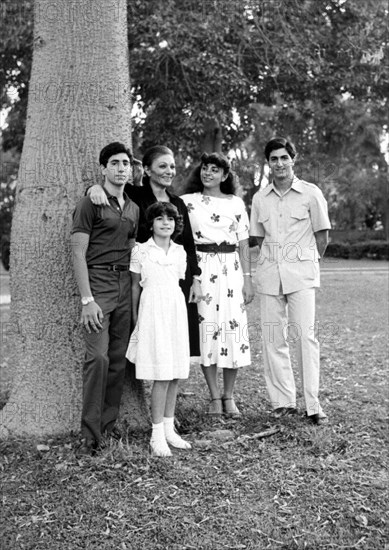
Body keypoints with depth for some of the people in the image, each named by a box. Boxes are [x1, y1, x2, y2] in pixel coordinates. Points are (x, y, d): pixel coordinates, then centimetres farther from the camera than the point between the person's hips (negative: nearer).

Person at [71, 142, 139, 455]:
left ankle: (109, 425, 14)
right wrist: (87, 300, -14)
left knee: (119, 359, 5)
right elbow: (79, 254, -7)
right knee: (98, 357, -14)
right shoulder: (90, 204, -2)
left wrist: (137, 294, 12)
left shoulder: (133, 209, 17)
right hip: (98, 283, -6)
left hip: (126, 287, 6)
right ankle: (90, 434, -7)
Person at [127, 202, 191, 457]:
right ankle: (157, 434, -1)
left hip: (176, 309, 5)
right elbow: (136, 286, 5)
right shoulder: (141, 251, 0)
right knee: (162, 375, -9)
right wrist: (135, 318, 6)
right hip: (153, 311, -5)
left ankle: (169, 428, 17)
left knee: (175, 373, 6)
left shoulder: (180, 252, 11)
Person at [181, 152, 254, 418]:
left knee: (234, 329, -2)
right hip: (201, 269, -1)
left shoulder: (236, 203, 8)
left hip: (231, 269, 1)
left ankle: (229, 396, 12)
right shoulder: (187, 202, 6)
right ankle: (215, 397, 11)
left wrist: (247, 278, 2)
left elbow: (243, 244, 8)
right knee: (206, 328, -1)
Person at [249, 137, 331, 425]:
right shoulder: (260, 198, 9)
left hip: (301, 272, -3)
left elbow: (322, 235, 6)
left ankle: (313, 405, -4)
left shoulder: (311, 193, -1)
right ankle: (283, 401, 13)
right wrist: (274, 260, 12)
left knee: (305, 335, -9)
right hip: (270, 274, 4)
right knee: (273, 338, 3)